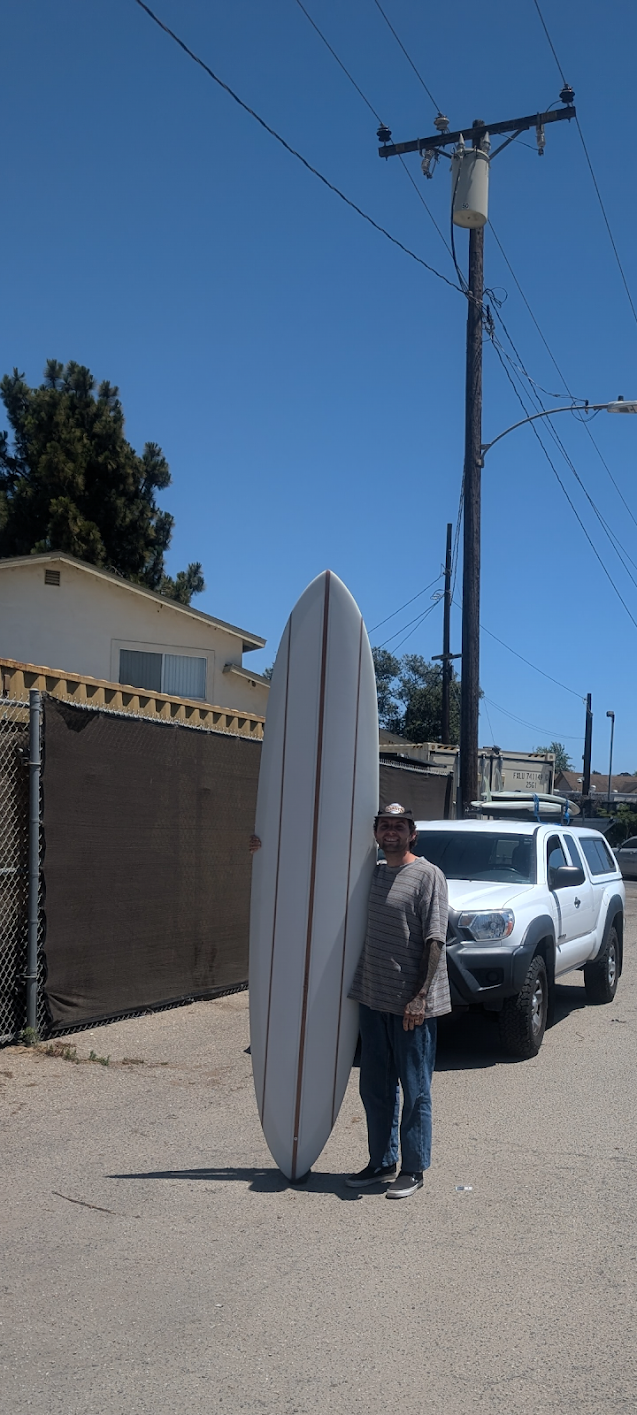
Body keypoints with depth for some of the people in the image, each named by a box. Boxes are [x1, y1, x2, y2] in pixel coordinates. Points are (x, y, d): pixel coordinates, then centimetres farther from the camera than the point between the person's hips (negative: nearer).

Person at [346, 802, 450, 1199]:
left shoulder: (428, 876, -9)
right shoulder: (373, 875, 11)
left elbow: (435, 941, -14)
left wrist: (421, 996, -18)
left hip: (411, 1003, -7)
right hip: (373, 999, 7)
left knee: (415, 1090, 3)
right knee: (375, 1088, 14)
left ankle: (414, 1170, 15)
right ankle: (381, 1162, 27)